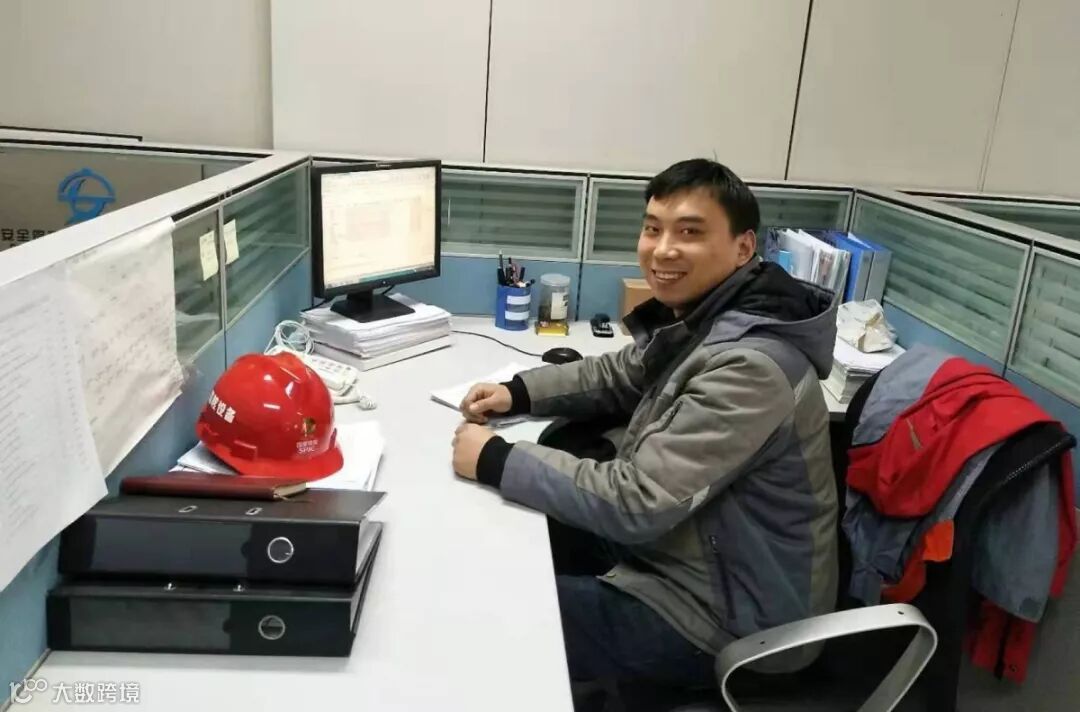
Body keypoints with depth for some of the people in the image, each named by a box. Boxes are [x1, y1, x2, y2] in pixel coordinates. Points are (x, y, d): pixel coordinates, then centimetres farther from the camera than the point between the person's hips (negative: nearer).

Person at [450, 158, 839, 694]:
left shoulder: (747, 366, -31)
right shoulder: (697, 318, 0)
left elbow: (634, 501, -31)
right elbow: (619, 375, 16)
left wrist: (495, 461, -22)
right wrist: (518, 392, 0)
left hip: (724, 615, -9)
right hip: (676, 545, 9)